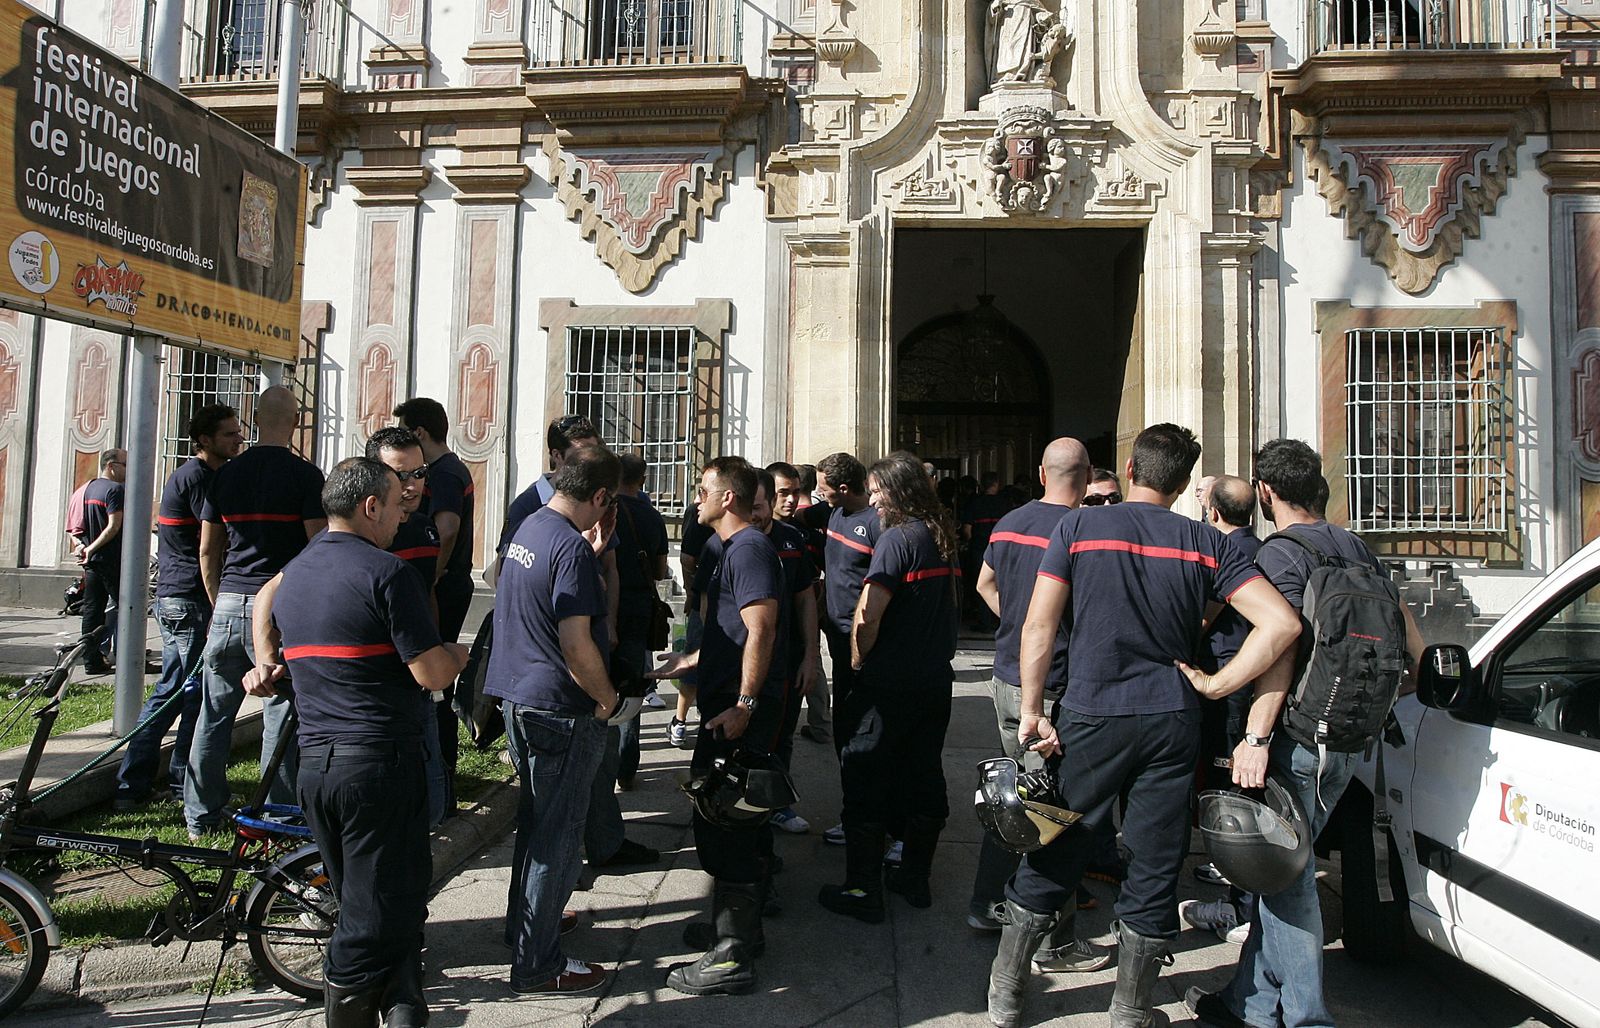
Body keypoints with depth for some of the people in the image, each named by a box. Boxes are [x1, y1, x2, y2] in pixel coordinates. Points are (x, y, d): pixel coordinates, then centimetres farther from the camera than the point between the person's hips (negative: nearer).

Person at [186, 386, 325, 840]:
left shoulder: (226, 473, 9)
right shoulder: (305, 475, -6)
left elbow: (207, 551, 12)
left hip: (229, 603, 5)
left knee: (214, 712, 13)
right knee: (280, 716, 2)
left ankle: (201, 817, 22)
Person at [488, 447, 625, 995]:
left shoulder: (528, 528, 8)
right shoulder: (573, 548, -22)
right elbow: (576, 642, -26)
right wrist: (608, 698, -12)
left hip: (520, 698, 10)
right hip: (561, 709, -10)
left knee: (535, 822, 24)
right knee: (557, 836, 2)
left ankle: (525, 923, 41)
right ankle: (536, 966, 14)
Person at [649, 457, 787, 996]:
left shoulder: (748, 548, -14)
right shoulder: (737, 547, 18)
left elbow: (761, 630, -23)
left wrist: (744, 704, -24)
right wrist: (687, 662, 28)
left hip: (737, 715, -10)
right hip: (730, 708, 10)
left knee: (722, 828, -5)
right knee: (738, 824, 18)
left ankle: (732, 956, 4)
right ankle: (741, 928, 32)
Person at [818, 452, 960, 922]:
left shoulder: (897, 538, -17)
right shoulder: (945, 538, 7)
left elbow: (867, 617, -23)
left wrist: (859, 661, -7)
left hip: (889, 685, -8)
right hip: (936, 680, 8)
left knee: (865, 782, 3)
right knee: (924, 777, 15)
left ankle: (863, 890, 8)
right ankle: (915, 878, 27)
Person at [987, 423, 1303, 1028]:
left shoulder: (1078, 527, -3)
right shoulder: (1206, 545, 1)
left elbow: (1039, 626, -7)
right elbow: (1282, 623, -6)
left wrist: (1031, 711, -1)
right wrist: (1216, 685, -2)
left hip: (1090, 717, -1)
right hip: (1172, 723, 1)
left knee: (1053, 856, 12)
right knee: (1155, 868, 12)